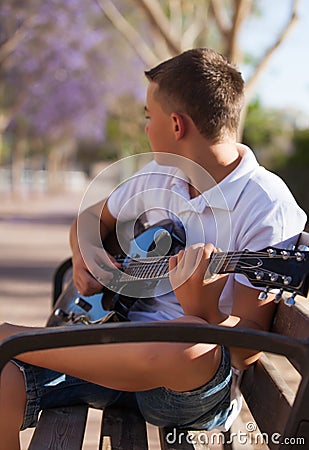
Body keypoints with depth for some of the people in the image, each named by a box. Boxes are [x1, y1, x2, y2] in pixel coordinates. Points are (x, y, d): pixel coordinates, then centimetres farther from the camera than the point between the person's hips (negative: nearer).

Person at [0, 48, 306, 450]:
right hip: (119, 345, 5)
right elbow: (92, 219, 25)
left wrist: (203, 310, -35)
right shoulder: (157, 176, 8)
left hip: (193, 388, -4)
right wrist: (84, 259, 3)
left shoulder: (269, 208, -13)